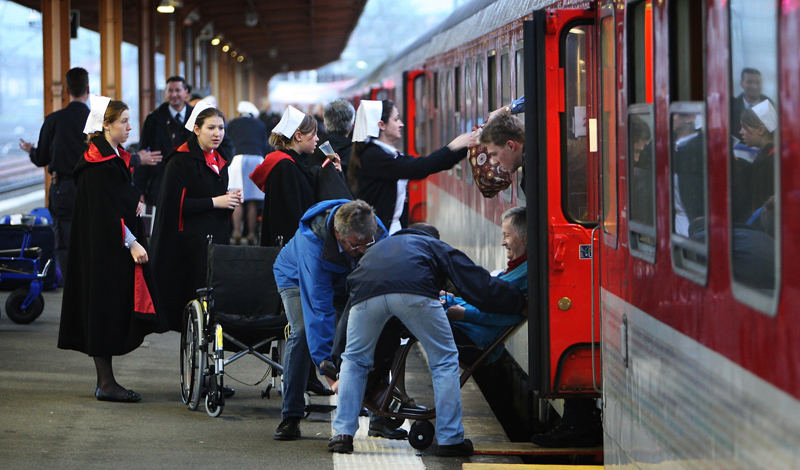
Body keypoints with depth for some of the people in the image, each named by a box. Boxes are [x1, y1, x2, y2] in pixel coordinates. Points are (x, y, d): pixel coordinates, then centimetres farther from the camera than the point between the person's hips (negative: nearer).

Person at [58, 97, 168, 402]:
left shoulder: (116, 157, 14)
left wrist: (134, 200, 3)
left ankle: (105, 381, 15)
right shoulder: (98, 164, -15)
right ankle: (106, 384, -2)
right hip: (104, 248, -10)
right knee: (106, 308, -6)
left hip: (117, 247, 10)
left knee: (114, 314, 10)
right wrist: (131, 243, -21)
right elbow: (106, 209, -20)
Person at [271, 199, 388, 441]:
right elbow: (319, 306, -44)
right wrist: (326, 361, -47)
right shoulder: (312, 240, -43)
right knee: (303, 332, -28)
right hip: (297, 278, -4)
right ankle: (290, 418, -20)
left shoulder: (378, 232, -30)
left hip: (347, 281, 4)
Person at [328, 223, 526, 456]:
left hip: (366, 294, 3)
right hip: (414, 292, -3)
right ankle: (450, 439, 12)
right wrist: (520, 301, 38)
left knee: (354, 361, 25)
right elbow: (479, 285, 25)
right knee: (444, 361, 14)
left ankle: (343, 433, 15)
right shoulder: (438, 247, 35)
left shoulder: (378, 248, 45)